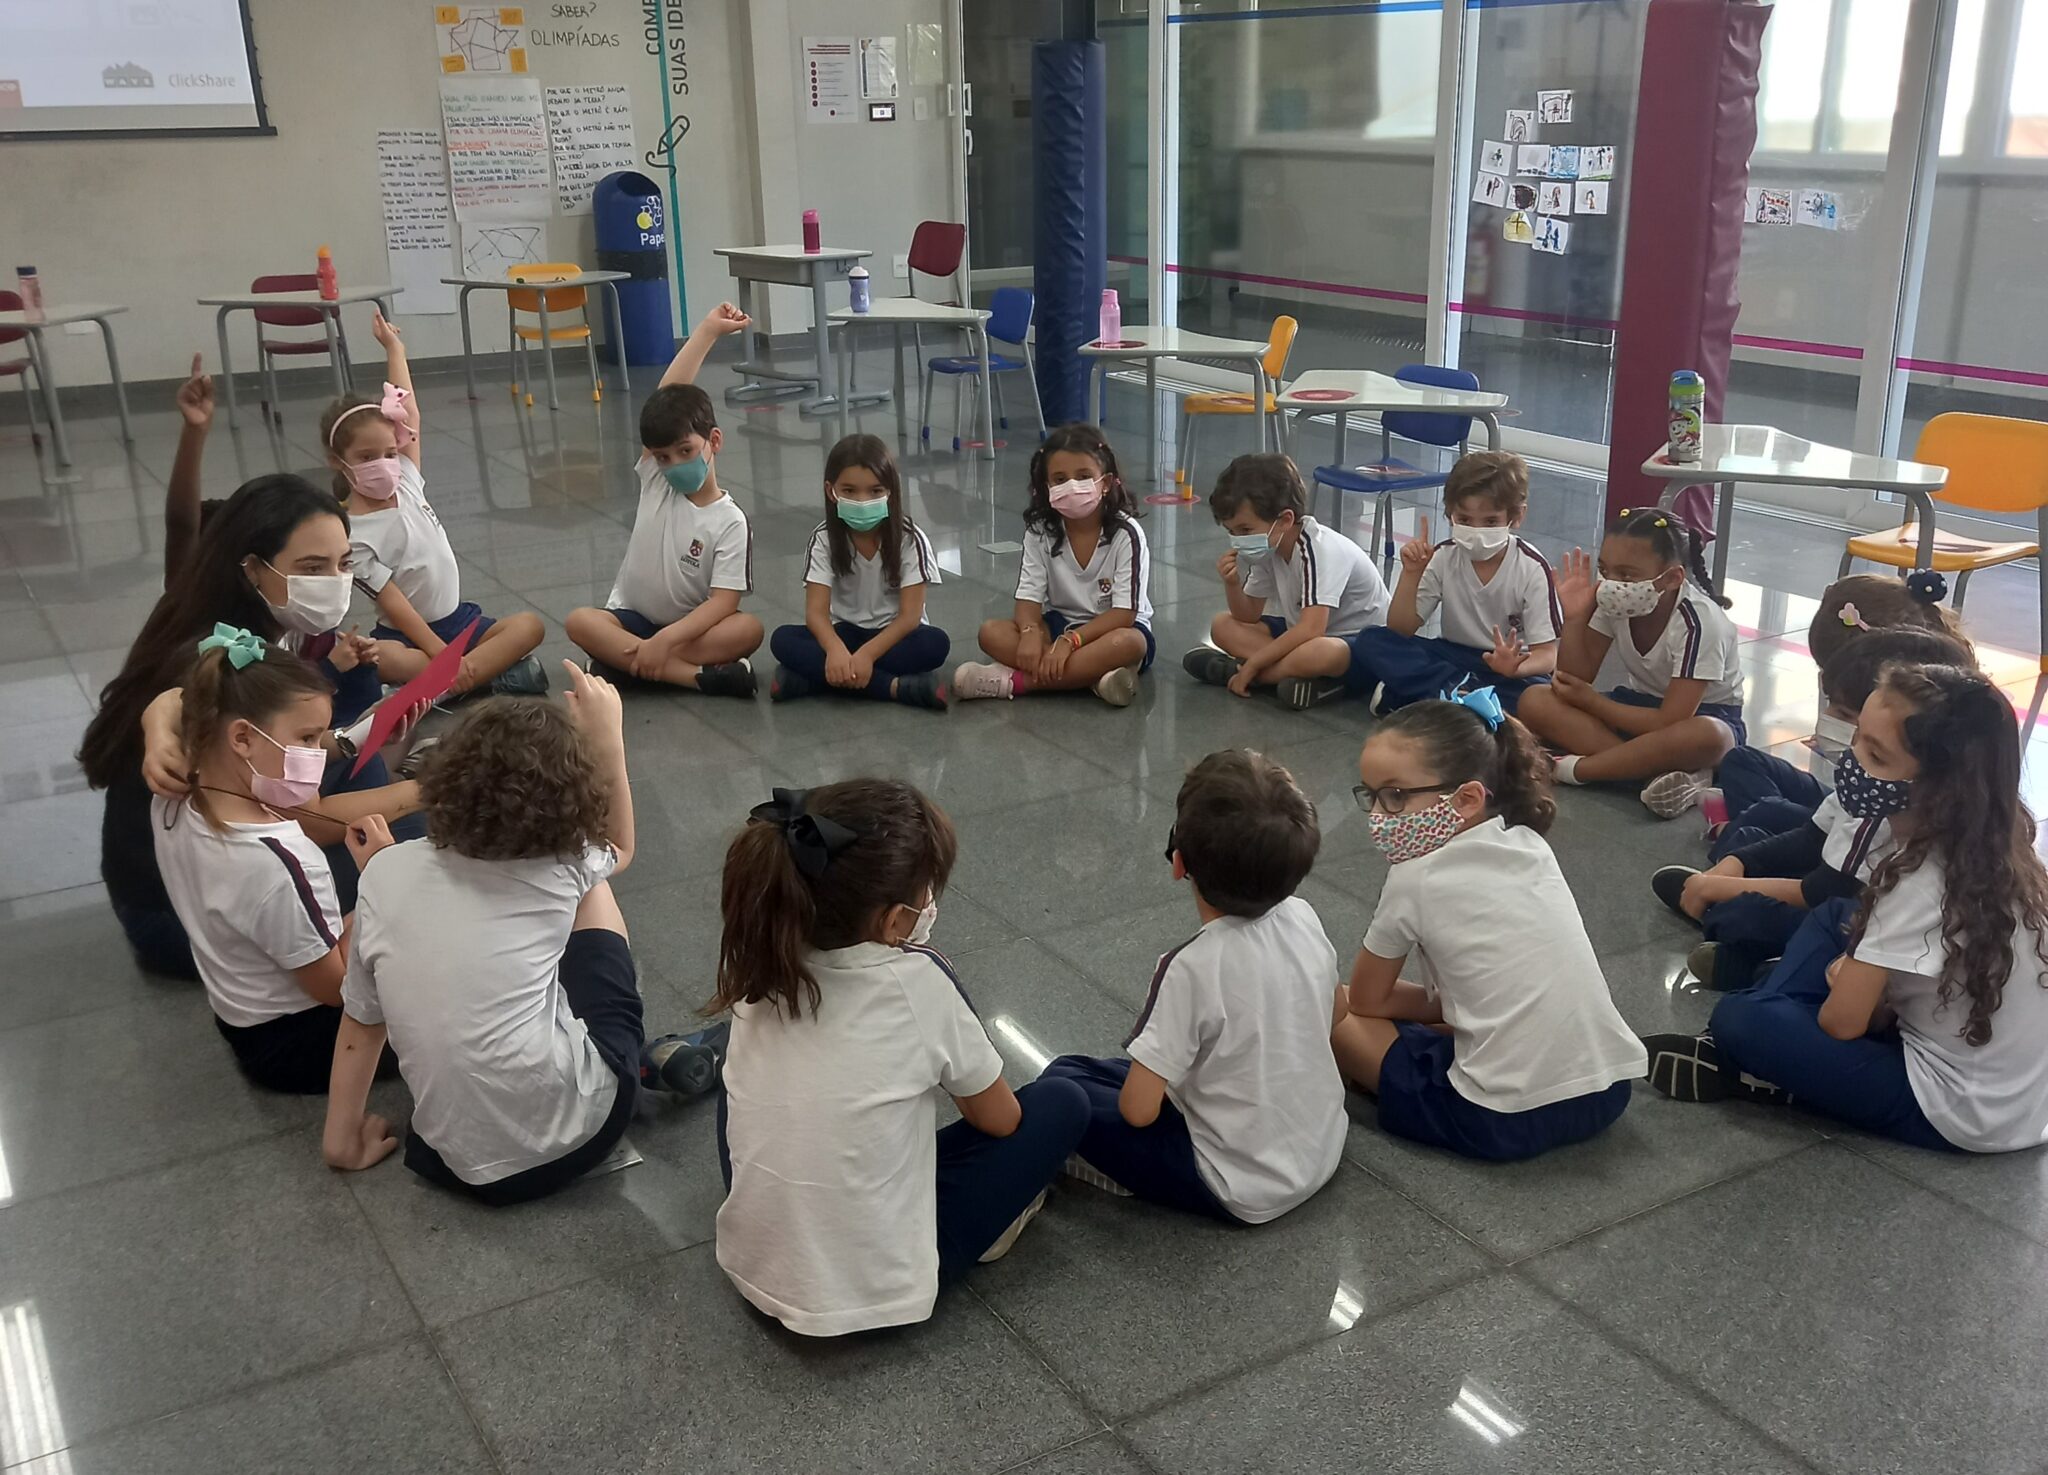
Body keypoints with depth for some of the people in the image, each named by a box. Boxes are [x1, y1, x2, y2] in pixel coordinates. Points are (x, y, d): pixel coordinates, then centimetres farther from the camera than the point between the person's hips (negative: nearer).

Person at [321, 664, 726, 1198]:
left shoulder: (387, 873, 1)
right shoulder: (560, 871, -3)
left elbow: (362, 1021, 10)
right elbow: (619, 847, 22)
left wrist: (343, 1142, 20)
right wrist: (606, 733, 19)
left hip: (458, 1164, 3)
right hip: (576, 1134, -2)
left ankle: (646, 1061, 23)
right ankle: (656, 1059, 20)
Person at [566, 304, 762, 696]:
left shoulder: (730, 522, -11)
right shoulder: (655, 481, -3)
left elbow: (723, 602, -20)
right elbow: (666, 399, -12)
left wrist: (666, 638, -34)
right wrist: (707, 331, -15)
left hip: (691, 627, -2)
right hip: (633, 619, 2)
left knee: (748, 629, -31)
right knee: (580, 622, -28)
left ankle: (623, 661, -33)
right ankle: (697, 675, -34)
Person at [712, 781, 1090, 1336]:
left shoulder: (764, 965, -7)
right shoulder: (916, 982, -21)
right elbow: (999, 1121, -4)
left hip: (751, 1264, 5)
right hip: (871, 1290, -5)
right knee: (1062, 1104, 4)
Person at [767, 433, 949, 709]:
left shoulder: (910, 539, -14)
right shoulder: (825, 540, -9)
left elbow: (909, 615, -19)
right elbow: (816, 611, -17)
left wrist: (866, 654, -35)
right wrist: (836, 649, -40)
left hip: (894, 635, -1)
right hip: (846, 633, 2)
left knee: (936, 643, -34)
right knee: (783, 639, -26)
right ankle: (894, 686, -37)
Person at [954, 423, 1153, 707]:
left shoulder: (1126, 534, -16)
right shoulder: (1041, 532, -5)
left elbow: (1124, 612, -20)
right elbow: (1029, 595, -10)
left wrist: (1069, 641, -31)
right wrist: (1030, 632, -34)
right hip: (1059, 623, 4)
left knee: (1129, 643, -39)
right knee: (991, 632, -21)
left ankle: (1015, 680, -37)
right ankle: (1093, 674, -33)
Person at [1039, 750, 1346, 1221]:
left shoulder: (1194, 969, -28)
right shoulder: (1305, 920, -10)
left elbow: (1137, 1110, -23)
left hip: (1243, 1193, -7)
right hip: (1323, 1153, 7)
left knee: (1060, 1081, 0)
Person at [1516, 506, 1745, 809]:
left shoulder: (1698, 622, -27)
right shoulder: (1614, 602, -13)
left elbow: (1670, 721, -30)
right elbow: (1576, 679, -9)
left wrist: (1591, 701, -21)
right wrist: (1575, 617, -23)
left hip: (1702, 713, -5)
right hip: (1639, 706, 5)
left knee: (1707, 737, -44)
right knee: (1534, 701, -20)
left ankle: (1570, 769, -31)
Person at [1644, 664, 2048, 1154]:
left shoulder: (1925, 880, -26)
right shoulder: (1990, 843, -3)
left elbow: (1843, 1020, -19)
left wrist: (1846, 983, 2)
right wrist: (1858, 977, -3)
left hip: (1962, 1111, -9)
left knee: (1740, 1020, -16)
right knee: (1836, 919, 16)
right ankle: (1735, 1047, 9)